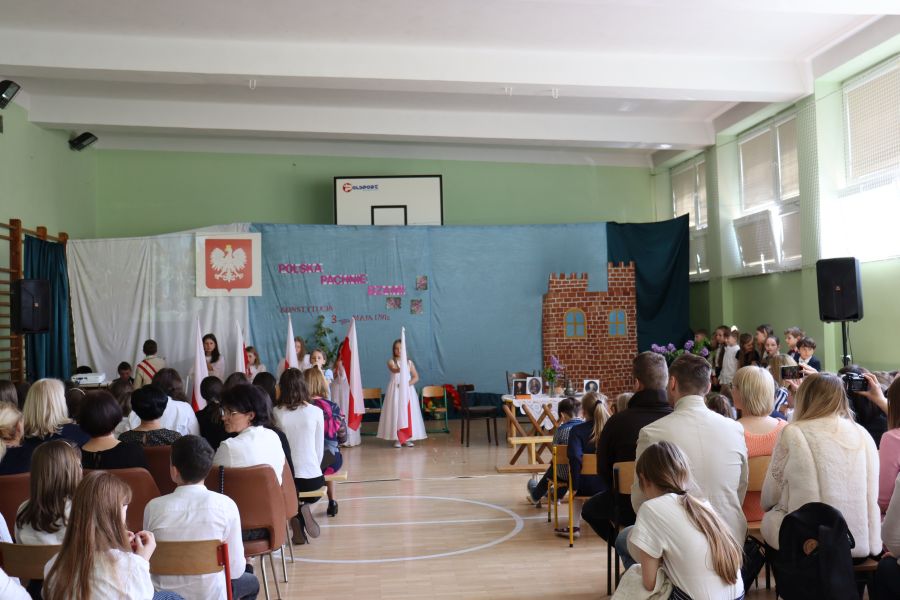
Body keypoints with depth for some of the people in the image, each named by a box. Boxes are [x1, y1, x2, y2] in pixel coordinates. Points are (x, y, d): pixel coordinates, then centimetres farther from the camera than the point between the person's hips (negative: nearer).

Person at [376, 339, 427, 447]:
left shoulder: (409, 362, 7)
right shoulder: (391, 362, -1)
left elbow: (416, 377, 5)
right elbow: (394, 369, -26)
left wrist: (408, 383, -13)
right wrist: (400, 369, -49)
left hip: (408, 390, 2)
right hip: (396, 390, -2)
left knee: (409, 413, 1)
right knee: (396, 412, -5)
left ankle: (407, 438, 7)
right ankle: (396, 438, -2)